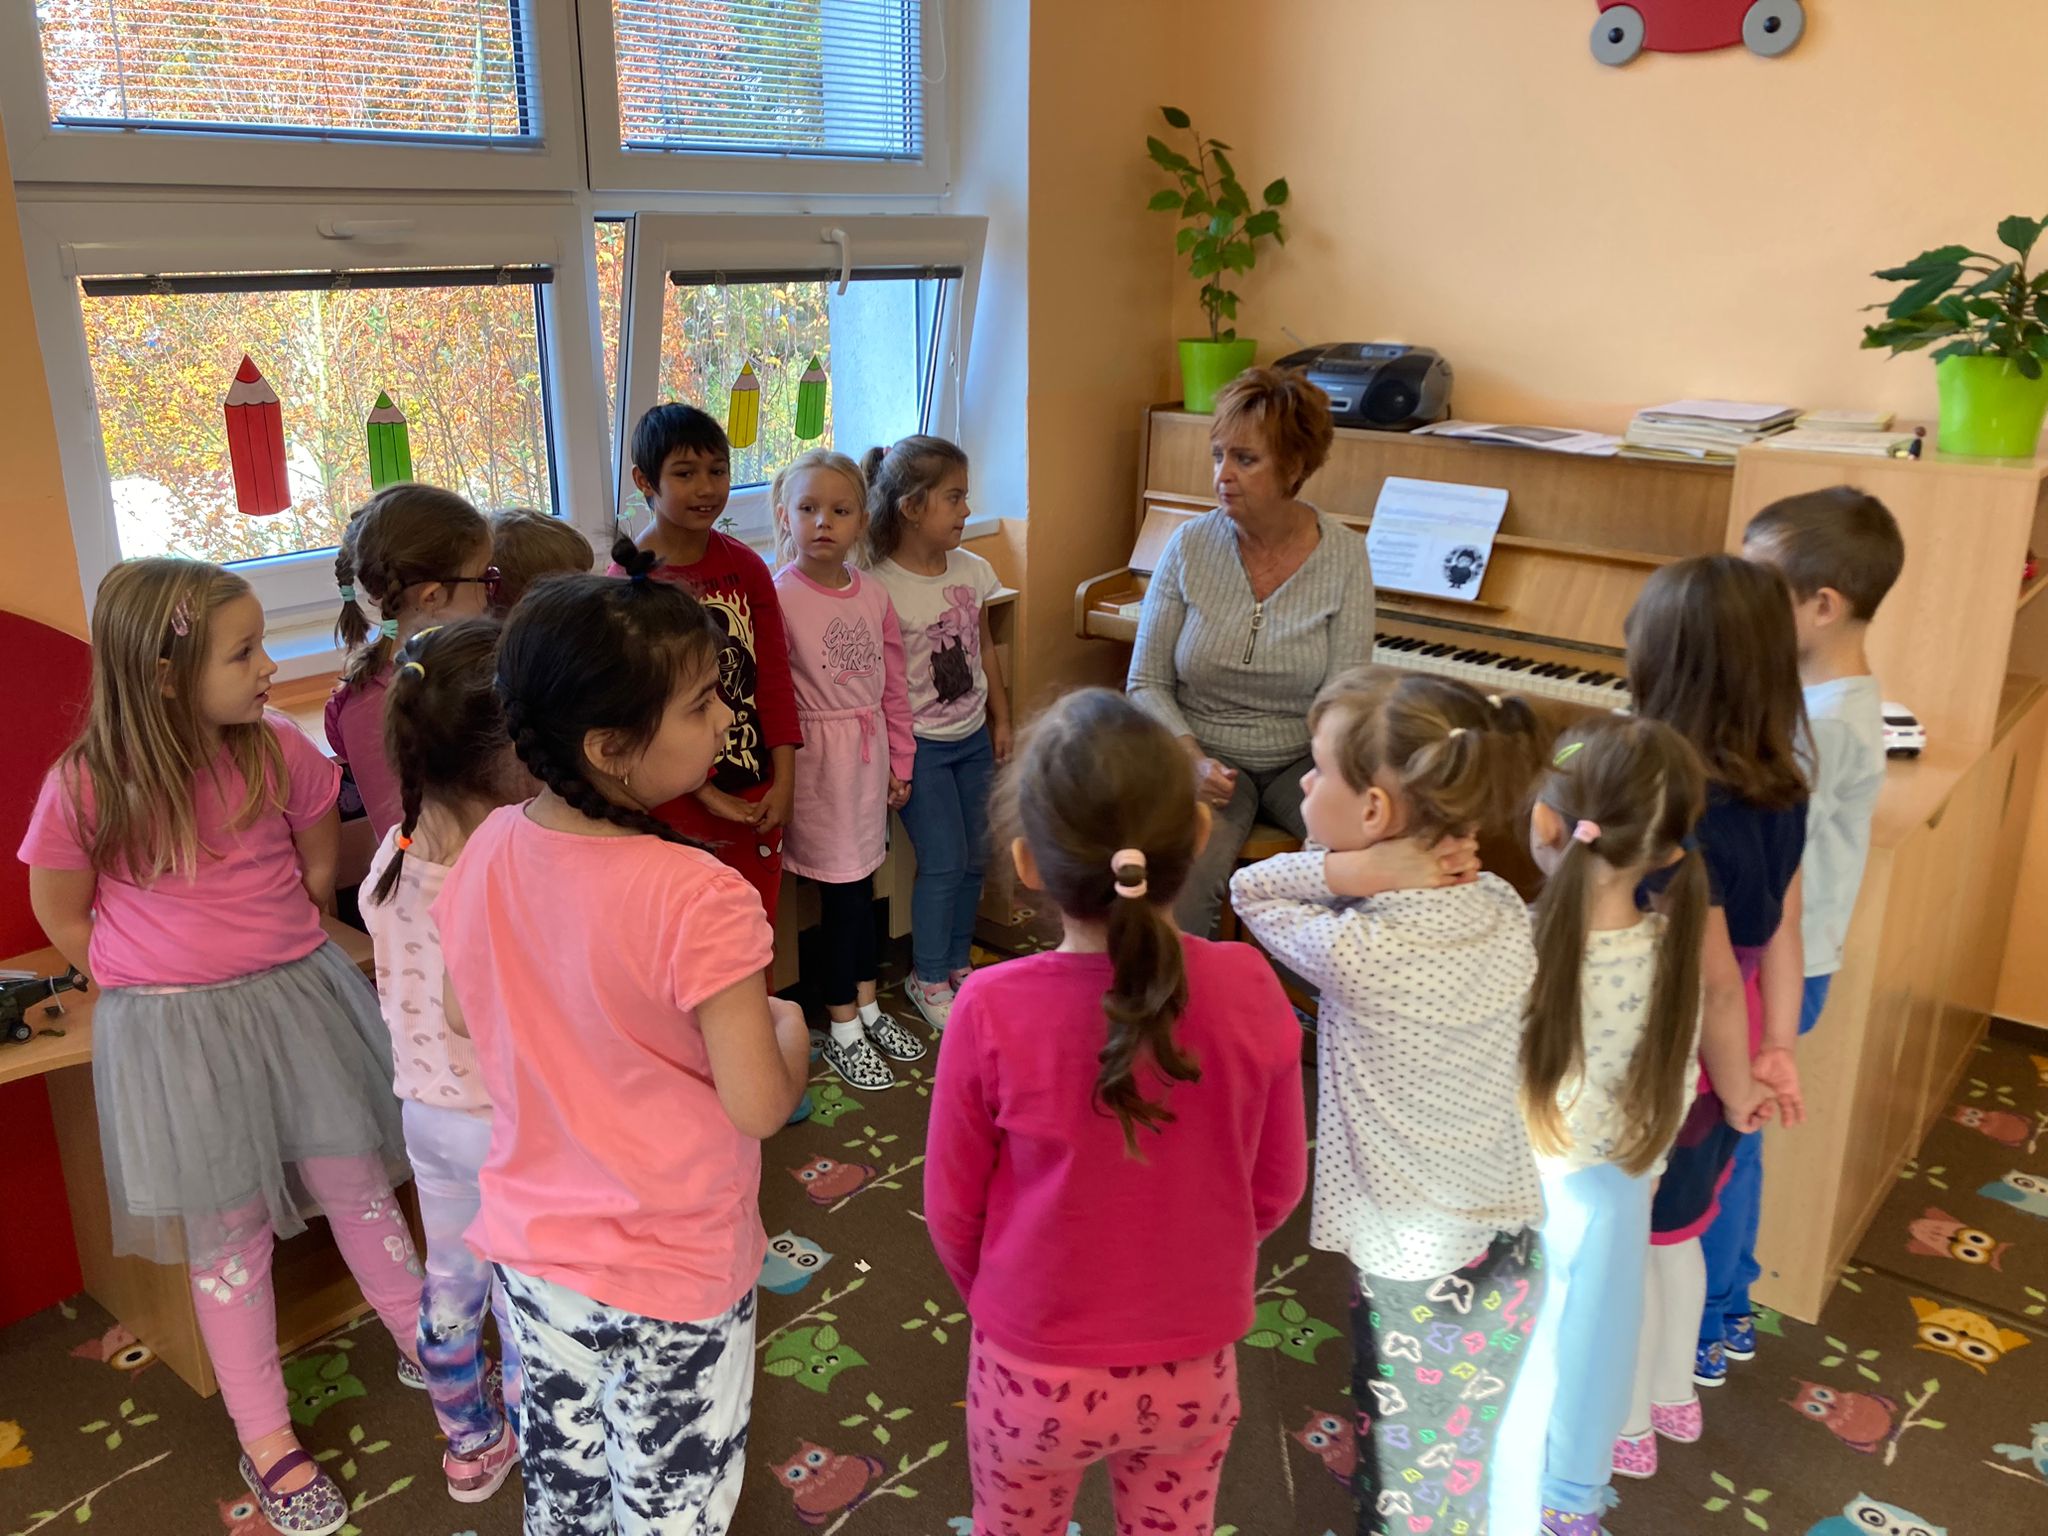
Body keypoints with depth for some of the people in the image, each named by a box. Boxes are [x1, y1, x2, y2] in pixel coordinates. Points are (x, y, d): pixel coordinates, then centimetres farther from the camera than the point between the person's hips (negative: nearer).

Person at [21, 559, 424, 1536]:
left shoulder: (278, 752, -9)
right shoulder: (83, 788, -15)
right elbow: (60, 913, 0)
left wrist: (280, 958, 10)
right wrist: (150, 990, 2)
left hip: (296, 996, 2)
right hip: (170, 1032, -2)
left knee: (356, 1182, 13)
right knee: (230, 1232, 9)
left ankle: (427, 1347, 35)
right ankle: (265, 1441, 26)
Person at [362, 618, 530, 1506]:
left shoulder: (394, 859, -10)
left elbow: (394, 992, 2)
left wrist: (425, 1078, 16)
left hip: (428, 1110, 6)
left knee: (450, 1282, 25)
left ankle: (470, 1446, 47)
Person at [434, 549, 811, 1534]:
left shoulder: (487, 851, -11)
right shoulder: (699, 901, -31)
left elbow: (461, 1016, 5)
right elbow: (759, 1106, -25)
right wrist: (790, 1030, -5)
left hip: (530, 1250, 6)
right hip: (672, 1283, -6)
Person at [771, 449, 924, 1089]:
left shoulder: (874, 595, 4)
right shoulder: (776, 596, -13)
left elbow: (893, 684, 10)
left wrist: (900, 760, 13)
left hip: (869, 752, 5)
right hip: (815, 754, -5)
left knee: (861, 879, 16)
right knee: (842, 887, 1)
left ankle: (867, 1006, 32)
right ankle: (843, 1030, 16)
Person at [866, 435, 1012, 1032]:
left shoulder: (971, 570, 2)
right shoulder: (880, 587, -18)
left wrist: (1001, 720, 15)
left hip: (972, 737, 6)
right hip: (919, 745, -6)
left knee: (974, 856, 11)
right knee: (944, 861, -5)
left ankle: (957, 963, 31)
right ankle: (927, 978, 15)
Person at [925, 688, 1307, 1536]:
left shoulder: (991, 1011, -26)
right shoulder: (1249, 992, -21)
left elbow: (951, 1210, -11)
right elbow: (1277, 1186, -6)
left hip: (1034, 1368, -1)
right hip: (1193, 1368, 2)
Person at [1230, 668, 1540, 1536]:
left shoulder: (1351, 952, -25)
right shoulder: (1505, 910, -9)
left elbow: (1250, 890, -9)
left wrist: (1344, 872, -22)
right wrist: (1377, 872, -9)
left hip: (1412, 1261, -6)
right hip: (1517, 1238, 6)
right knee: (1499, 1454, 26)